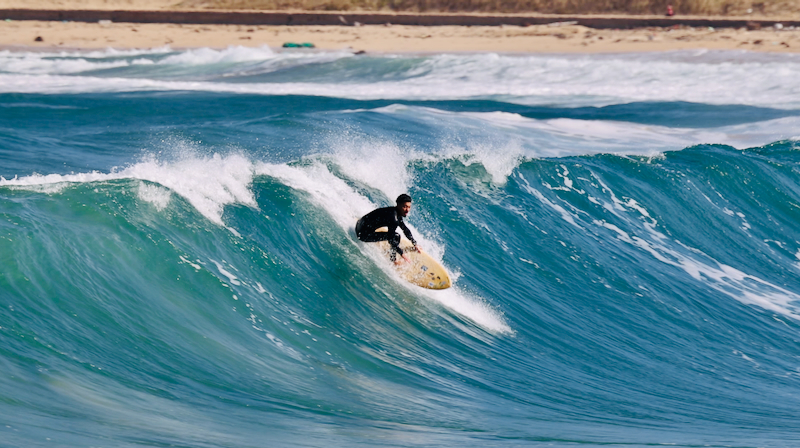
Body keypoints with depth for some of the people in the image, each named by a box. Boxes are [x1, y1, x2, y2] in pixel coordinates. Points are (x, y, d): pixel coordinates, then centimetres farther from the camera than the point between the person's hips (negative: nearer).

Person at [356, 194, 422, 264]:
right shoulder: (393, 217, -24)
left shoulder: (397, 213, 6)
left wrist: (415, 244, 24)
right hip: (364, 234, -10)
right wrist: (402, 254, -19)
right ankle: (393, 260, -1)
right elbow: (390, 239, -24)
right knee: (396, 236, -16)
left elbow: (405, 229, 20)